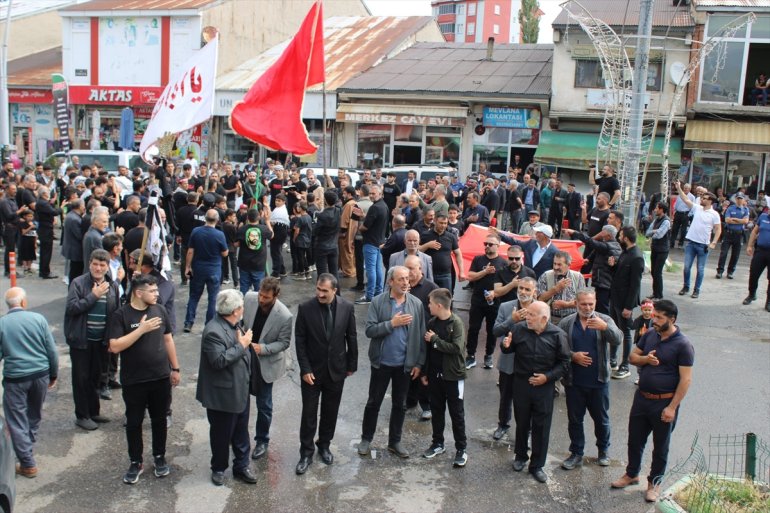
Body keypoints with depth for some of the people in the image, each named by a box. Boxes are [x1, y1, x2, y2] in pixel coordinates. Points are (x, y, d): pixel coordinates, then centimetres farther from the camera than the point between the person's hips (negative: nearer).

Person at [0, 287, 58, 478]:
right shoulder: (38, 318, -4)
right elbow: (52, 350, -2)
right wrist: (54, 374, 10)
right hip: (40, 374, 2)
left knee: (17, 420, 7)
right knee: (34, 414, 23)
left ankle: (28, 464, 7)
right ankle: (29, 446, 42)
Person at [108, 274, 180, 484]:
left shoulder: (160, 310, -1)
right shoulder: (122, 315, -12)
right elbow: (115, 347, -20)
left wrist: (175, 368, 10)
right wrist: (141, 329, -26)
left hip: (161, 378, 3)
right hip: (133, 381, -3)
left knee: (159, 420, 15)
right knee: (134, 422, 9)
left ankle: (160, 457, 32)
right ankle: (136, 462, 26)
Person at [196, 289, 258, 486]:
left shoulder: (233, 325, 3)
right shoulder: (213, 331, -25)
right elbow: (219, 360, -31)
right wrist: (241, 345, -25)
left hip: (241, 390, 8)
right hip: (223, 395, -8)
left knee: (241, 431, 18)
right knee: (222, 434, 11)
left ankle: (241, 466, 32)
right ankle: (218, 468, 31)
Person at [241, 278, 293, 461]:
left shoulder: (285, 316, -27)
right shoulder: (249, 298, -17)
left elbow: (284, 343, -15)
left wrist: (263, 348, -28)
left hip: (266, 362, -4)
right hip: (244, 356, 4)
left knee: (264, 404, 11)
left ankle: (262, 440, 32)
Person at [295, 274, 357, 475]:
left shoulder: (346, 307, -9)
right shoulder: (305, 308, -13)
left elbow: (351, 337, 1)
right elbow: (300, 341, -8)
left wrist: (352, 365, 5)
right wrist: (305, 369, -11)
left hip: (336, 370, 2)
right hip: (312, 370, -2)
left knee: (330, 412, 15)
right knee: (309, 413, 5)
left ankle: (324, 446, 35)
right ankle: (306, 452, 20)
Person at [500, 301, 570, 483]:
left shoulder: (557, 335, -10)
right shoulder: (519, 328, -7)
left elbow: (564, 362, -4)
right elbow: (509, 349, 8)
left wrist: (548, 376, -15)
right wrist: (506, 345, -16)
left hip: (544, 387, -1)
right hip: (521, 384, 2)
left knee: (541, 427, 6)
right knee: (522, 423, 16)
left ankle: (537, 465, 20)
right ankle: (520, 456, 38)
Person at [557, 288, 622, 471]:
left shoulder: (605, 320, -3)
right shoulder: (566, 323, -1)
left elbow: (617, 340, -18)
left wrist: (605, 327, -35)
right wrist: (573, 356, -17)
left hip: (599, 381, 0)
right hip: (574, 381, 1)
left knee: (601, 418, 15)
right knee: (575, 419, 11)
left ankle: (604, 450, 35)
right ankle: (576, 454, 25)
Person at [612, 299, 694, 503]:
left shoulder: (682, 344, -17)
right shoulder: (650, 335, 1)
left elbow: (686, 379, -18)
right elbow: (632, 356, 11)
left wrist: (672, 407, -20)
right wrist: (645, 359, -12)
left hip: (664, 402, -5)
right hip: (642, 398, 5)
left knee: (660, 447, 13)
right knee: (635, 440, 18)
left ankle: (654, 483, 30)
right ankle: (632, 474, 38)